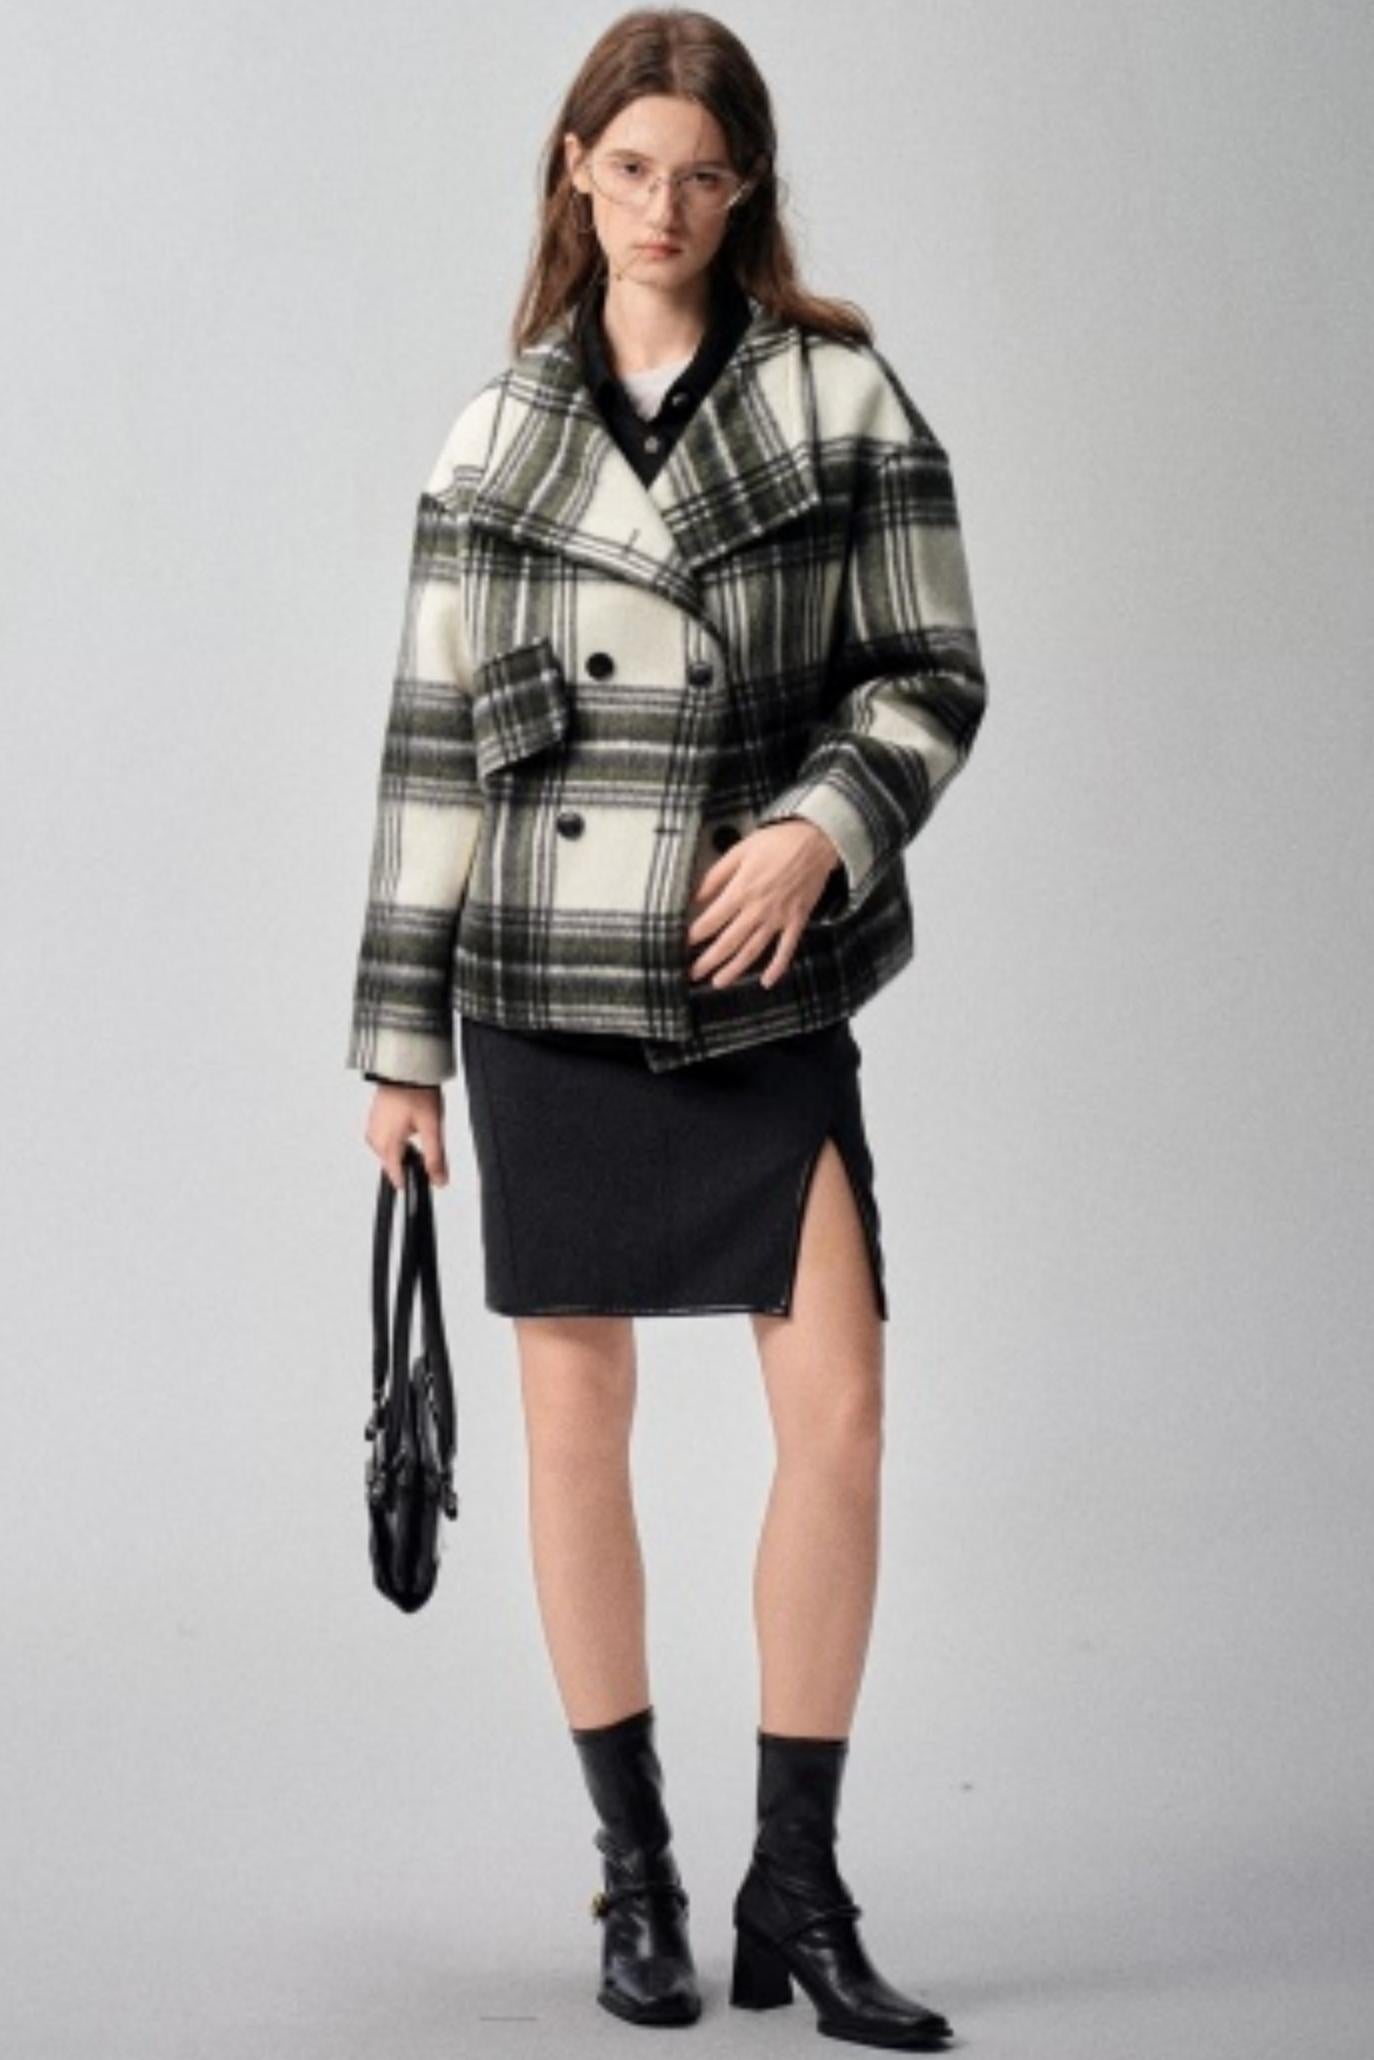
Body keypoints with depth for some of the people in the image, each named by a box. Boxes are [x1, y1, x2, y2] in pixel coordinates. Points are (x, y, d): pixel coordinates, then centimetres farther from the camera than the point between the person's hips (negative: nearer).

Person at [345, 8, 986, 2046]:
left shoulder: (844, 400, 3)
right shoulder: (495, 436, 7)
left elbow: (931, 672, 1)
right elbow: (433, 734, 8)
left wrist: (822, 826, -18)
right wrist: (400, 1036, 7)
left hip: (763, 986, -1)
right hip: (544, 983, 1)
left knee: (840, 1407, -8)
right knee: (576, 1418, 5)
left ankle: (798, 1889, 6)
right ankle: (636, 1875, 19)